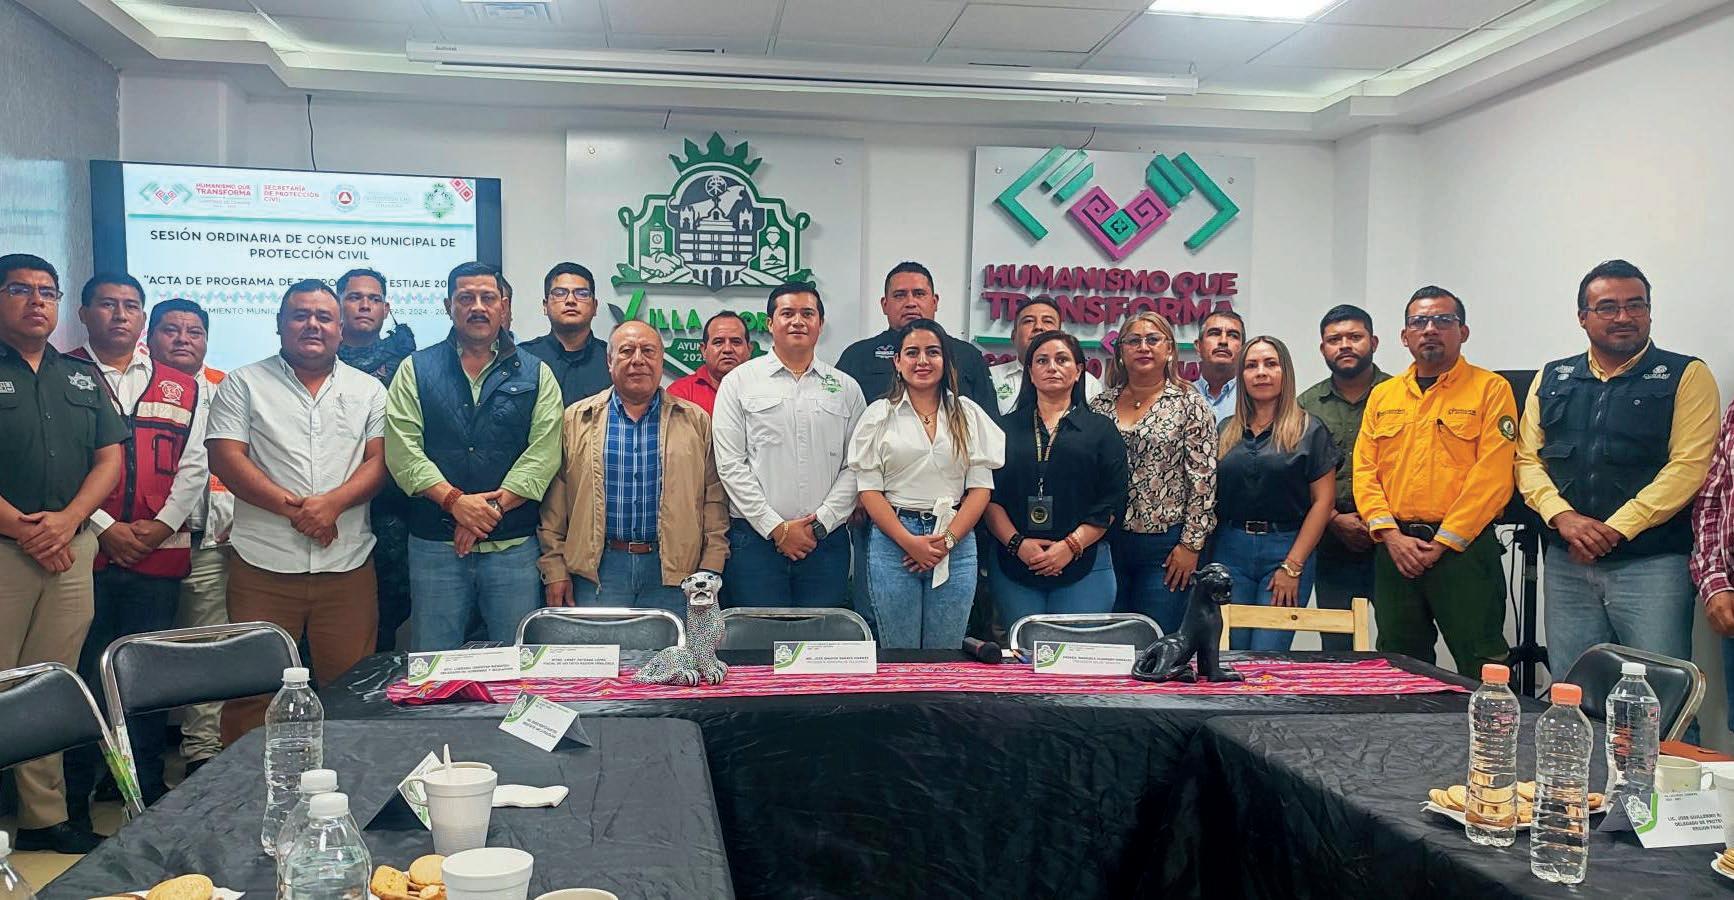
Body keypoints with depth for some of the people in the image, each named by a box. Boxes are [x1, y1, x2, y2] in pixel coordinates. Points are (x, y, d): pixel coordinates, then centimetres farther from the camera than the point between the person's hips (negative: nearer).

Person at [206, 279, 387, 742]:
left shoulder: (368, 390, 13)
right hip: (264, 564, -1)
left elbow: (380, 461, 4)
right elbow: (226, 458, -3)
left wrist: (333, 502, -14)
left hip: (348, 564, 2)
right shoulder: (244, 384, 8)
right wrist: (293, 507, -13)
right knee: (252, 688, 0)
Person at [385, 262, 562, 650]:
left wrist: (493, 508, -13)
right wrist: (454, 501, -15)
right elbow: (402, 447, -3)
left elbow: (543, 452, -3)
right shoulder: (416, 370, 9)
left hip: (514, 545, 0)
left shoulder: (535, 374, 8)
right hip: (434, 545, 0)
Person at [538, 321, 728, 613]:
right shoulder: (577, 419, 8)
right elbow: (555, 499, 6)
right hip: (597, 567, 0)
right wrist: (554, 568, 0)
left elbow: (714, 496, 5)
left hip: (671, 570, 0)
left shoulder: (696, 420, 8)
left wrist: (710, 569, -2)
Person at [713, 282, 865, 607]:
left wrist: (821, 523, -6)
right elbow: (730, 465, -2)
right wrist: (776, 527, -8)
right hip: (756, 537, -2)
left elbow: (855, 467, 7)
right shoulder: (739, 381, 5)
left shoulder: (846, 388, 11)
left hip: (826, 541, 2)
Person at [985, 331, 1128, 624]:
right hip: (1014, 564, 1)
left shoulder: (1100, 429, 8)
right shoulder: (1006, 427, 11)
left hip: (1084, 565, -1)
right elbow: (989, 495, 3)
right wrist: (1017, 543, -11)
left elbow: (1112, 501, 0)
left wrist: (1071, 546, -12)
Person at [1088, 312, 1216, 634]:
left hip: (1165, 544, -3)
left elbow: (1203, 479, -5)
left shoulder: (1190, 404, -2)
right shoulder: (1101, 404, 9)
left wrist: (1191, 544, -8)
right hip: (1106, 542, 4)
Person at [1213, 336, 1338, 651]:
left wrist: (1293, 566, -8)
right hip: (1230, 551, 3)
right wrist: (1203, 552, 0)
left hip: (1285, 550, -3)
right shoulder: (1226, 431, 12)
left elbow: (1323, 501, -2)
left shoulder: (1310, 431, 2)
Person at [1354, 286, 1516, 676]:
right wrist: (1391, 535, -7)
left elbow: (1492, 476, -9)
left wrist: (1443, 542, -13)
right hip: (1394, 548, 5)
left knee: (1480, 664, -1)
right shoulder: (1382, 395, 14)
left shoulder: (1491, 389, -1)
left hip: (1463, 549, -4)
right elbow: (1364, 470, 7)